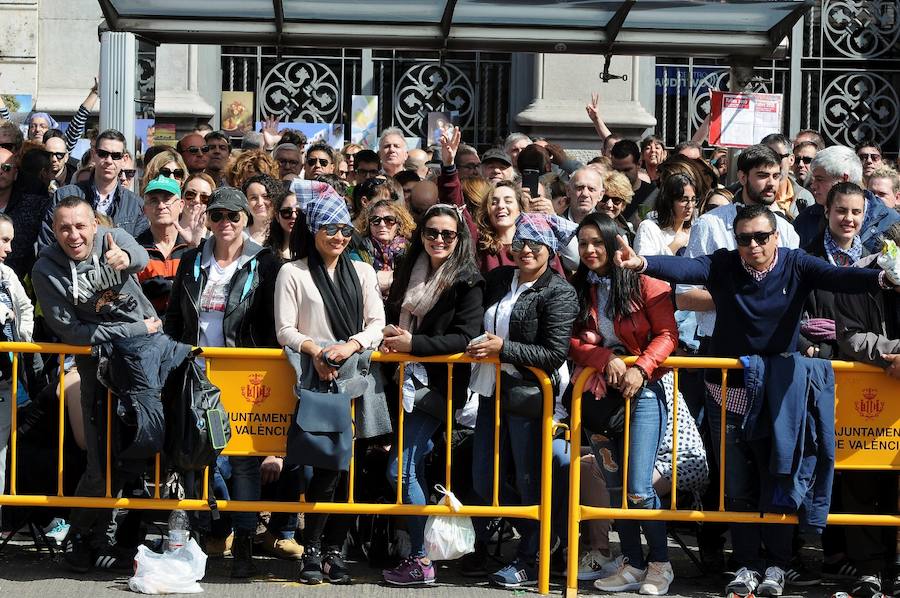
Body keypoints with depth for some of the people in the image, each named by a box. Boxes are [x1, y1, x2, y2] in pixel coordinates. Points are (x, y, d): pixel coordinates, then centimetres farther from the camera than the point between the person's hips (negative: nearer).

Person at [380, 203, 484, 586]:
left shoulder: (467, 281, -8)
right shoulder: (410, 272, 12)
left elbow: (465, 338, -16)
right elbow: (392, 314, 22)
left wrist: (413, 344, -22)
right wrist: (390, 337, 0)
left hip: (437, 385, -7)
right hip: (407, 380, 7)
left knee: (400, 470, -11)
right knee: (414, 468, 11)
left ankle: (420, 560, -4)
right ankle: (420, 547, 21)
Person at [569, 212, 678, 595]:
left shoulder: (643, 282, -4)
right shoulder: (576, 290, 7)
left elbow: (667, 333, -7)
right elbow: (572, 342, 1)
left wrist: (641, 368, -20)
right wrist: (606, 358, -16)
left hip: (641, 391, -5)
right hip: (598, 394, 5)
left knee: (638, 488, -9)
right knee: (615, 487, 9)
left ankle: (660, 564, 8)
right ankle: (633, 565, 18)